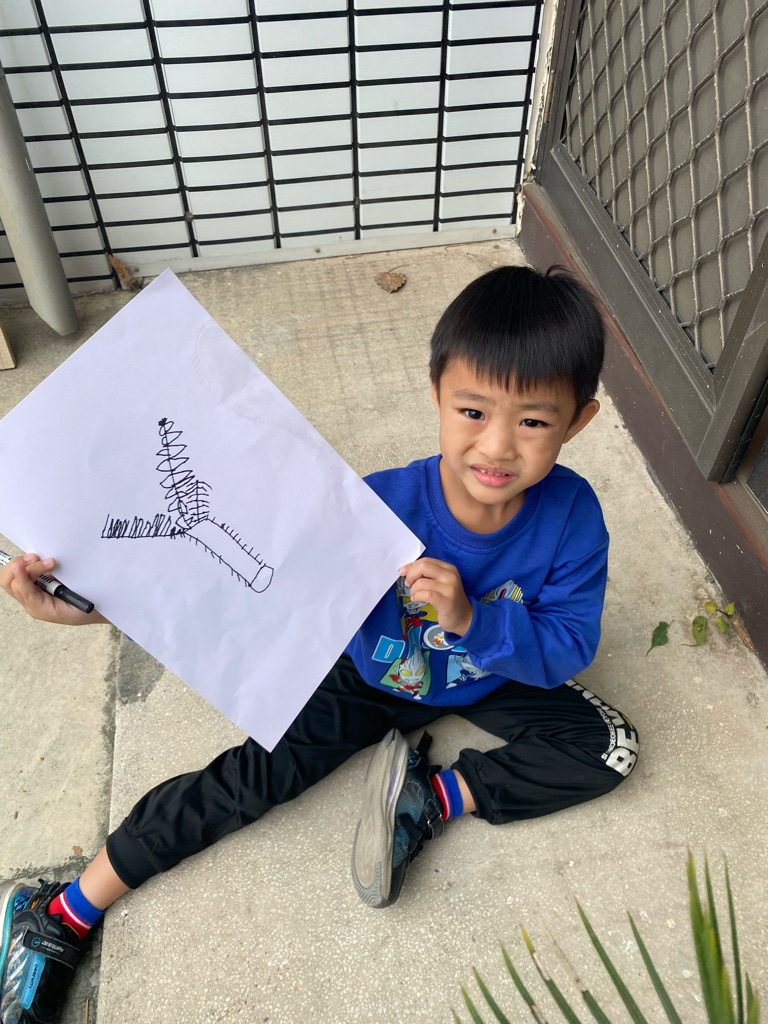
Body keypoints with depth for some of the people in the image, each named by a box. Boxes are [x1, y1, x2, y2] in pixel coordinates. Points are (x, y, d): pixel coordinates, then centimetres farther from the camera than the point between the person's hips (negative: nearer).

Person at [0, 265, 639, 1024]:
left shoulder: (572, 516, -28)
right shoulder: (383, 508, -34)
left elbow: (567, 652, -23)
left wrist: (472, 620, -43)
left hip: (495, 674, 3)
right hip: (373, 677, -2)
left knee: (610, 749, -9)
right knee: (255, 777, -10)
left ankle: (438, 796, -9)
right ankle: (63, 915, 6)